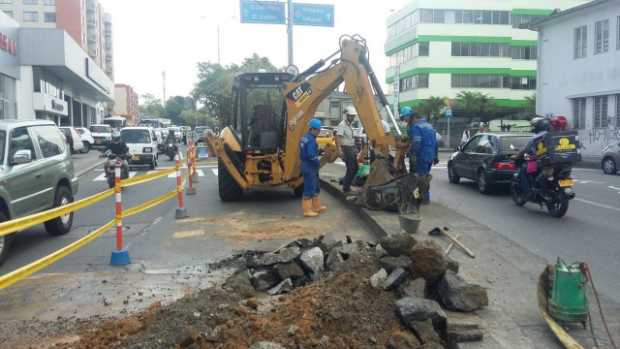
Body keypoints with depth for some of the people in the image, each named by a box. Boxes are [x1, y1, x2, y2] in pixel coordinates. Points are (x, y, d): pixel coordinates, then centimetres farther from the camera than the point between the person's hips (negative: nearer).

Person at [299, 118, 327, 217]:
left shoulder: (305, 138, 11)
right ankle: (307, 210, 1)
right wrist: (318, 162, -10)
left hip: (306, 165, 10)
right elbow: (311, 155, -26)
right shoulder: (311, 140, -20)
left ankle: (316, 207, 31)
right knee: (309, 189, -4)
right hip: (310, 168, -10)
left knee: (315, 187, 20)